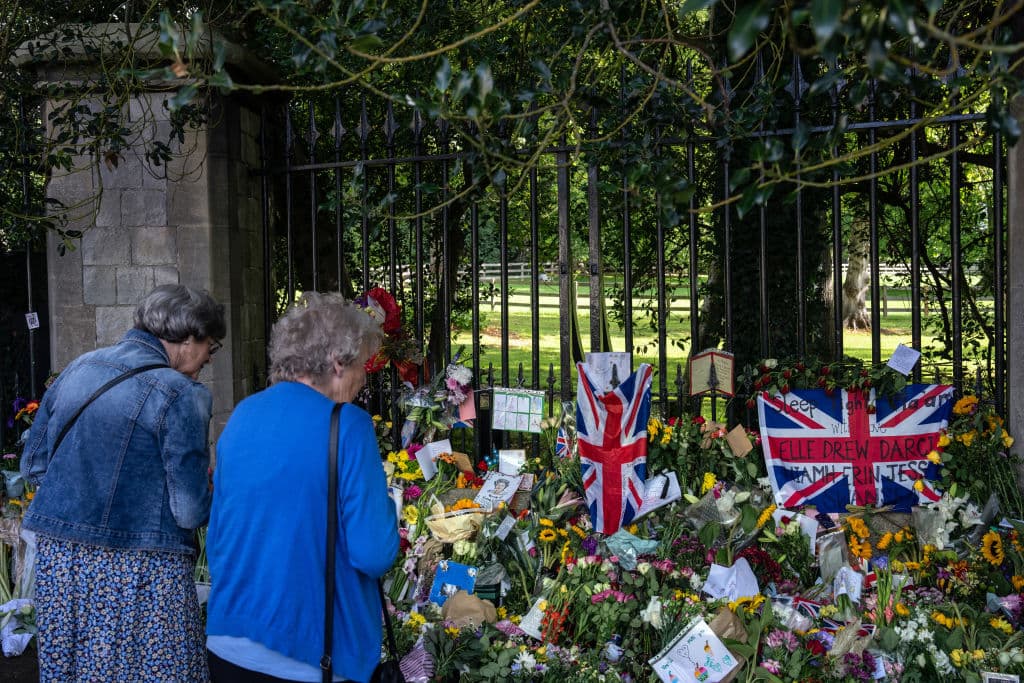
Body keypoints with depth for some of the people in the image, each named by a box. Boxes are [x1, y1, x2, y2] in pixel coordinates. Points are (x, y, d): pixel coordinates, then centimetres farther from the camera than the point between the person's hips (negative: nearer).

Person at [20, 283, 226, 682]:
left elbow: (33, 466, 16)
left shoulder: (77, 369, 7)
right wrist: (215, 487, 6)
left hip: (58, 560, 7)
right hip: (139, 572, -7)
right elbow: (191, 512, -14)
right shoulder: (178, 395, -12)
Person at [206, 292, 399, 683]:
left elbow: (216, 535, 12)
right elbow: (374, 556, -19)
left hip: (227, 642, 6)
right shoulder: (347, 426, -16)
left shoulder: (241, 417, 3)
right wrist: (383, 504, 1)